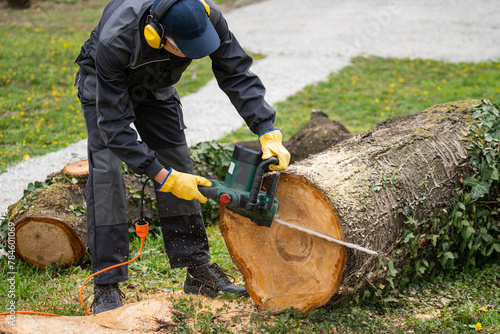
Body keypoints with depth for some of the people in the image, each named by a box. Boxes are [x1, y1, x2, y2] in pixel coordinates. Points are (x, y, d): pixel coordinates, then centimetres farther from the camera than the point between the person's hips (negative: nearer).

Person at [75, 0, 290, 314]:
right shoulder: (115, 41, -44)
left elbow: (237, 75, -22)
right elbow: (114, 124, -39)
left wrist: (269, 134, -32)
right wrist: (164, 177, -40)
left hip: (156, 85, 4)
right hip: (105, 84, -4)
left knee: (179, 165, -2)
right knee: (106, 173, -17)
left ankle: (199, 271, 7)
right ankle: (107, 288, -12)